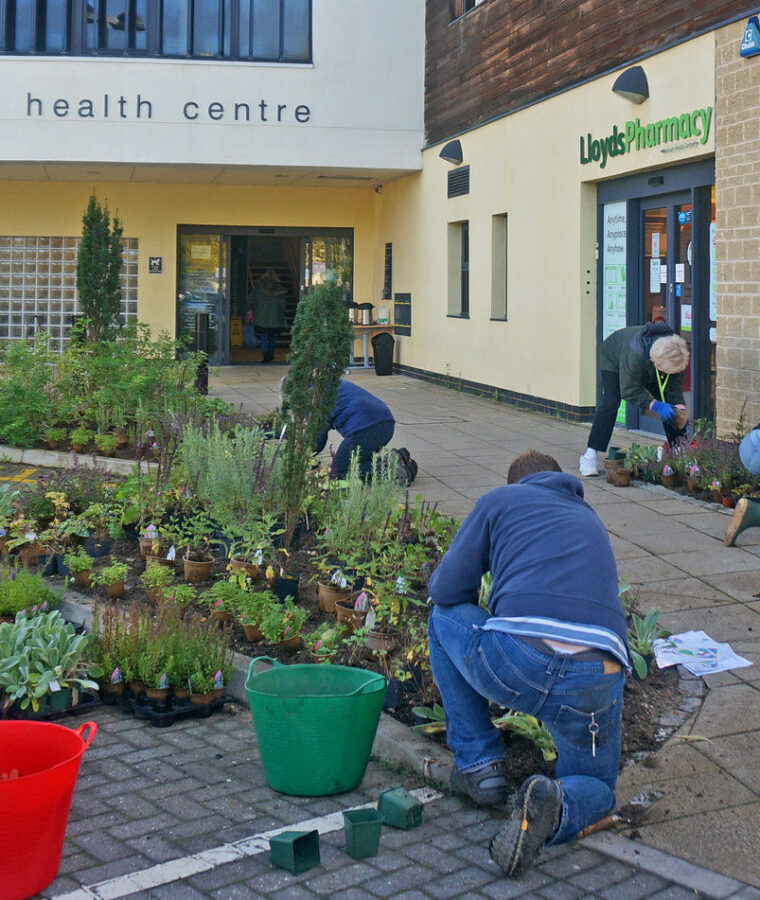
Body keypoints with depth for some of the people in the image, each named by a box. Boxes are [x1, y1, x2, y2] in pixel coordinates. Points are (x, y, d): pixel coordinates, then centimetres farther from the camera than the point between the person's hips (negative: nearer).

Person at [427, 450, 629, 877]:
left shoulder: (501, 499, 20)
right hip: (598, 680, 4)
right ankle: (557, 805, -8)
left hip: (515, 664, -3)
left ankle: (479, 764, 24)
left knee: (445, 618, 28)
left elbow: (445, 589, 15)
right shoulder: (590, 518, 33)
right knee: (596, 786, 29)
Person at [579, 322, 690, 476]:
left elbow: (675, 387, -16)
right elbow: (629, 390, -37)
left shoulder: (675, 355, -31)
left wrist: (679, 407, -33)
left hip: (648, 369, 5)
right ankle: (590, 456, -24)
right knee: (610, 402, -23)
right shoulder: (635, 354, -47)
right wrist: (655, 405, -43)